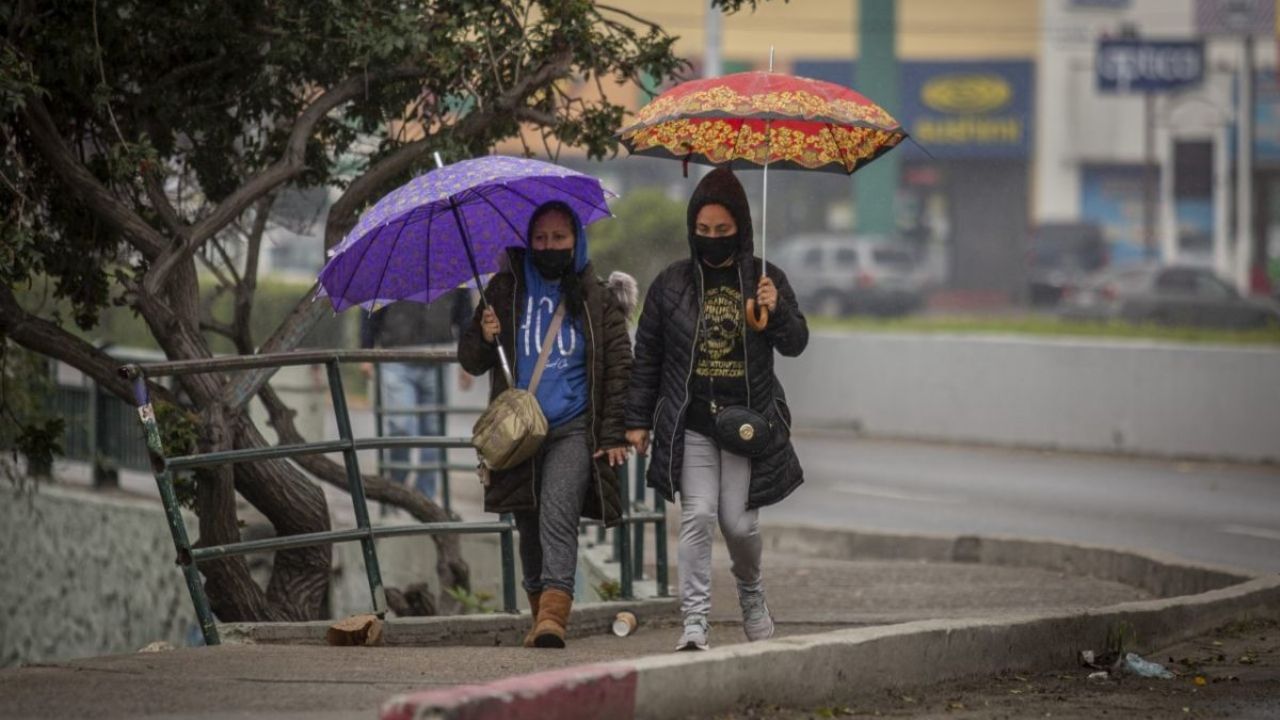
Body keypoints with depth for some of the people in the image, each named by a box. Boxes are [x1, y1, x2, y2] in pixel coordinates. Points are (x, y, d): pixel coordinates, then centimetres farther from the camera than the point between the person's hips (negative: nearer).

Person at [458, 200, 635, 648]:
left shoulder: (597, 297, 7)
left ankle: (553, 617, -31)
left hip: (574, 429, -3)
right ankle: (541, 615, 20)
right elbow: (471, 362, 15)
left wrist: (615, 433, -2)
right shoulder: (506, 292, 11)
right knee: (529, 528, 6)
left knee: (557, 514, -21)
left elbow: (619, 367, 7)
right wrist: (484, 338, -8)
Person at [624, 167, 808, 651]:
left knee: (739, 521, 1)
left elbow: (796, 344, 2)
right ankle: (694, 621, -13)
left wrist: (777, 312, -19)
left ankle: (751, 594, 31)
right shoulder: (671, 284, 6)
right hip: (691, 424, 0)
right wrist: (638, 420, 9)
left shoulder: (765, 280, 6)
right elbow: (646, 357, 11)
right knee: (697, 516, -12)